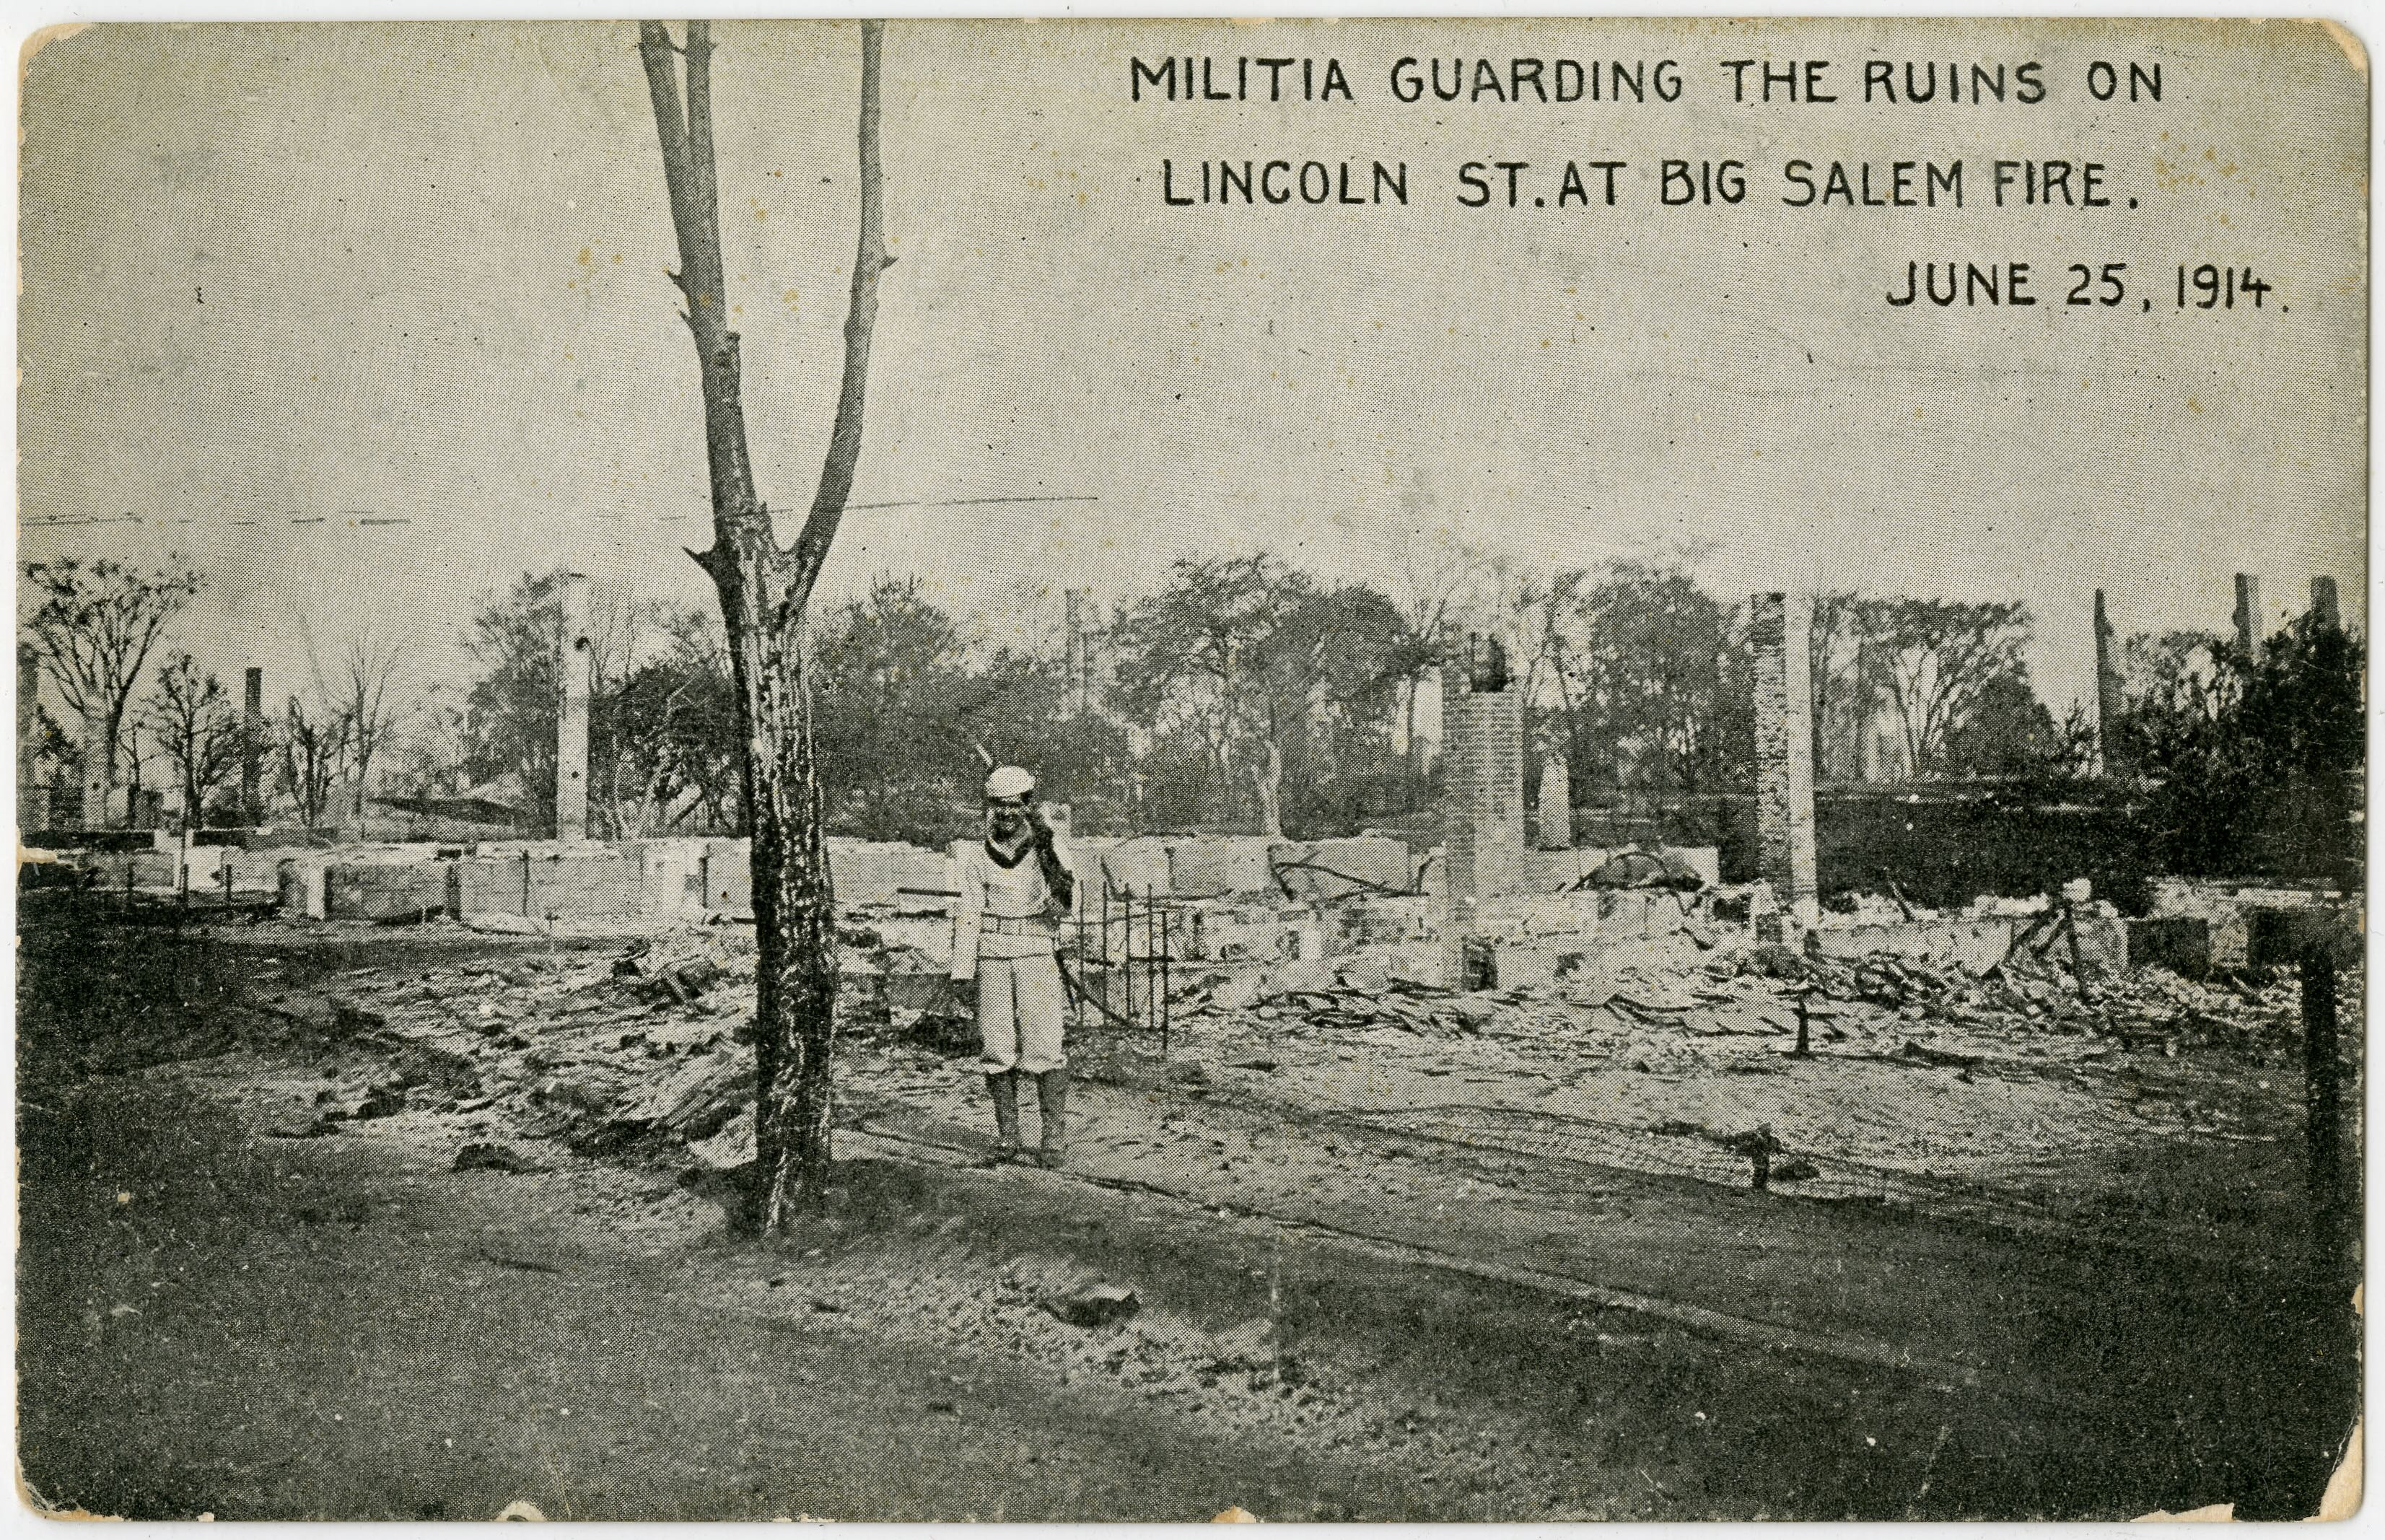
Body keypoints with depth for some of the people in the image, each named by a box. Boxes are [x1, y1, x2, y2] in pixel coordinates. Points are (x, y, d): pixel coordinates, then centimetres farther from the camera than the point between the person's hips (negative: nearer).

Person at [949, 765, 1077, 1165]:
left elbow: (1066, 906, -9)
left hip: (1038, 956, -2)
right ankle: (1006, 1133, 13)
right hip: (993, 957, 2)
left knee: (1045, 1049, -8)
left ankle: (1055, 1135, -2)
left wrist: (1049, 860, -22)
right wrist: (962, 974, 1)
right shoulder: (977, 856, 6)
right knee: (997, 1048, 3)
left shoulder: (1049, 847, -1)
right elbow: (968, 916, 6)